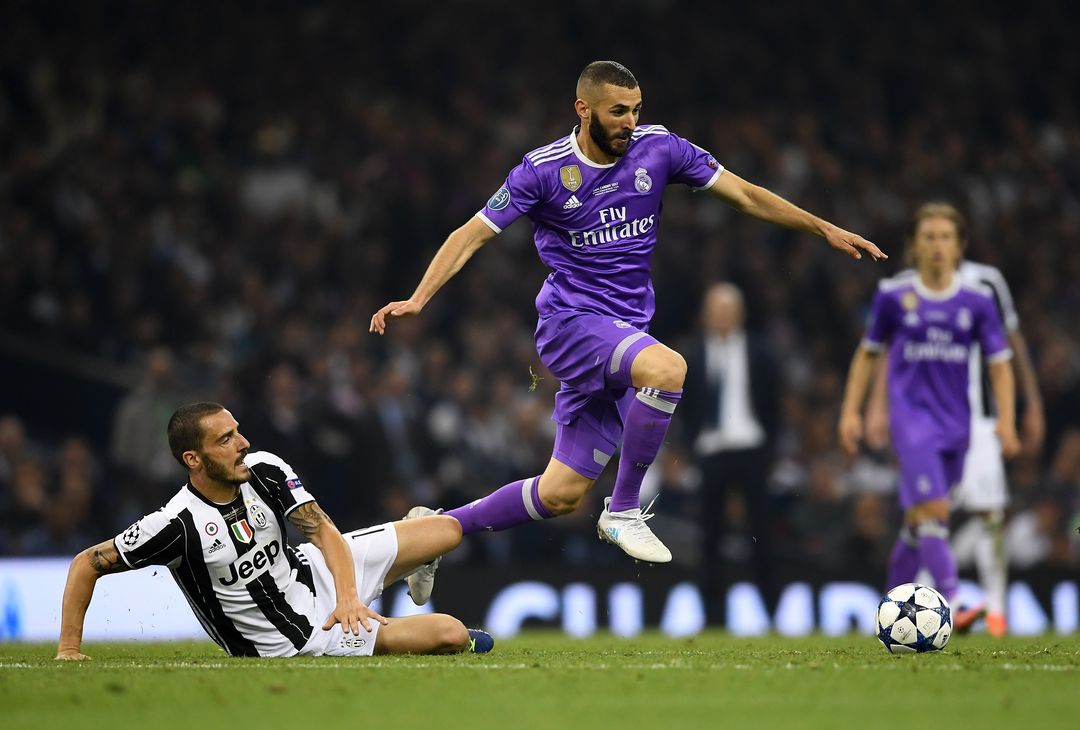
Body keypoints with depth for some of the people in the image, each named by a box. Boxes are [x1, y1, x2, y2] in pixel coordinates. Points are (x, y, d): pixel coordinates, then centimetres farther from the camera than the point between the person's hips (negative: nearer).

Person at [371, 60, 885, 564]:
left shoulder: (658, 148, -1)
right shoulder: (543, 170, -10)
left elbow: (745, 196, 6)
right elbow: (474, 235, -6)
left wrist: (826, 230, 6)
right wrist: (417, 300, -18)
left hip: (627, 329, 5)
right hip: (570, 320, -5)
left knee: (560, 496, 2)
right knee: (668, 368, -35)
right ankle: (623, 512, -20)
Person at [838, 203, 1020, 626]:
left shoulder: (976, 301, 3)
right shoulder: (893, 296, 0)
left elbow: (999, 362, 5)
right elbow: (868, 353, 11)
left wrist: (1006, 420, -8)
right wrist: (851, 411, 6)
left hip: (956, 424, 3)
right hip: (911, 415, -3)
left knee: (917, 521, 10)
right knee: (933, 509, -21)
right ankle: (951, 602, -29)